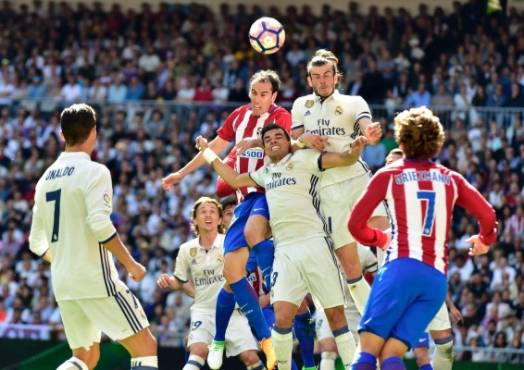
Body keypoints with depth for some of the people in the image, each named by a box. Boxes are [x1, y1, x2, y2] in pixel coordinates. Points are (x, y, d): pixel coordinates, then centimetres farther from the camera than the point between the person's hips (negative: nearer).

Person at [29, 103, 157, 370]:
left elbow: (38, 242, 16)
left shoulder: (46, 178, 12)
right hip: (95, 279, -7)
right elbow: (100, 225, -23)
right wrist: (130, 264, -14)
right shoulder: (94, 172, -10)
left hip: (62, 284, 7)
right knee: (145, 346, -1)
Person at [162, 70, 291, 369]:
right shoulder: (239, 116, 12)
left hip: (271, 192, -6)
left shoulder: (281, 117, -5)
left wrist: (256, 141, -43)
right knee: (232, 271, 0)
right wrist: (182, 173, 32)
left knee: (254, 230, -39)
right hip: (247, 196, 6)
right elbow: (216, 147, 26)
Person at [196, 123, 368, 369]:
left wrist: (354, 150, -29)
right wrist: (207, 152, 39)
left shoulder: (303, 159, 3)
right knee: (282, 318, -11)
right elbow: (234, 180, 37)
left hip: (315, 245, -4)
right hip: (284, 252, 4)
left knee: (336, 314, -2)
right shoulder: (265, 173, 22)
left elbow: (343, 159, -7)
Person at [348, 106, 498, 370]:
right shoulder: (451, 179, 16)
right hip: (437, 279, 4)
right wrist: (484, 240, 35)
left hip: (401, 268, -4)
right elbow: (488, 216, 12)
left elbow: (355, 224, 6)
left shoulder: (389, 175, 8)